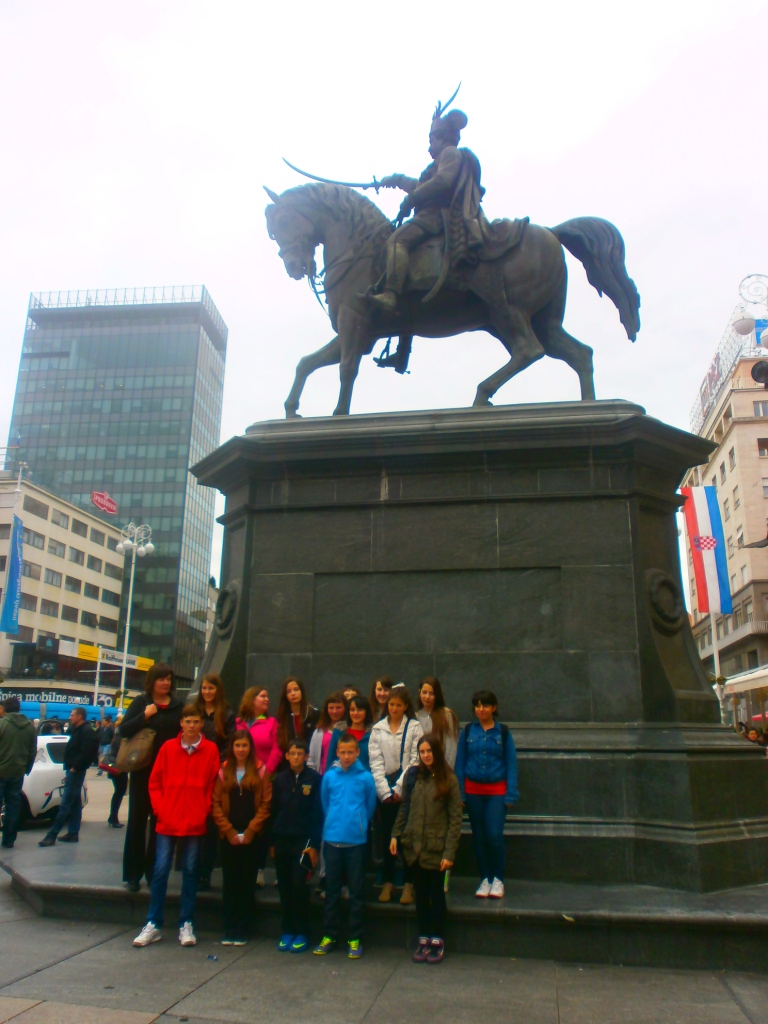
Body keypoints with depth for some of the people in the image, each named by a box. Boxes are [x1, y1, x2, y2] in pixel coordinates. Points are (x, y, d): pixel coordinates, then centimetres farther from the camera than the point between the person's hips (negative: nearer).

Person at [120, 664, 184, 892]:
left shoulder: (178, 706, 3)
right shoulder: (140, 703, 1)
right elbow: (123, 730, -5)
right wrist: (144, 716, -17)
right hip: (142, 772, -1)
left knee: (160, 822, 8)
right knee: (137, 821, 5)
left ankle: (153, 871, 19)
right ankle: (133, 874, 14)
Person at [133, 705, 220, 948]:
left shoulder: (211, 750, -2)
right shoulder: (168, 748, 2)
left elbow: (213, 785, 2)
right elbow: (155, 782, 6)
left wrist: (203, 811, -5)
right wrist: (160, 809, -2)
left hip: (195, 823, -1)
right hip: (167, 821, 1)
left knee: (190, 871, 7)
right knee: (160, 870, 3)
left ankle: (186, 925, 18)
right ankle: (153, 925, 15)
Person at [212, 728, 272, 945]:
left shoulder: (260, 772, 0)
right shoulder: (223, 771, 5)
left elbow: (266, 804, -3)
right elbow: (216, 804, 1)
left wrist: (250, 831, -10)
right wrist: (229, 831, -7)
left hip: (251, 836, -1)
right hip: (228, 836, 1)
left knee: (247, 883, 3)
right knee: (229, 883, 5)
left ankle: (241, 930, 12)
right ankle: (229, 929, 14)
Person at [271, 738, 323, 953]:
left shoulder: (314, 779, -4)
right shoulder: (281, 779, 7)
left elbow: (318, 813, -5)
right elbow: (274, 810, 10)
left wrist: (315, 844, -8)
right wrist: (272, 841, 6)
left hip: (304, 841, -3)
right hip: (282, 840, 4)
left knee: (300, 885, -5)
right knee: (284, 886, 7)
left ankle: (301, 934, 8)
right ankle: (286, 932, 19)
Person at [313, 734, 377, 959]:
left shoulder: (365, 777, -6)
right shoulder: (329, 776, -1)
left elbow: (370, 806, 6)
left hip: (356, 840, -2)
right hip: (332, 839, 2)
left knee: (357, 891, 6)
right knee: (332, 890, 11)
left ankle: (355, 939, 16)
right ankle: (329, 935, 23)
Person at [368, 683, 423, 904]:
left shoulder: (414, 728, 0)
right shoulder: (378, 729, 6)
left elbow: (415, 759, -4)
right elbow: (375, 762, 2)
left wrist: (399, 788, -10)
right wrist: (386, 791, -7)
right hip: (385, 788, 2)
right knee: (387, 835, 6)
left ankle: (408, 883, 11)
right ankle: (388, 882, 16)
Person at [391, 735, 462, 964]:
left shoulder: (449, 780, -7)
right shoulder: (413, 775, 2)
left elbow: (455, 819, -8)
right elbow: (404, 808, 9)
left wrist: (449, 852, -12)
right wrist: (396, 835, 1)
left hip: (436, 848, -3)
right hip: (414, 847, 3)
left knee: (436, 894, 9)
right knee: (420, 894, 11)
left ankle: (437, 941, 21)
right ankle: (424, 939, 23)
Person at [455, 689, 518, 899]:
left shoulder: (503, 732, 0)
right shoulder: (467, 731, 2)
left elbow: (511, 764, 1)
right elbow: (460, 762, 4)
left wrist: (510, 795, -4)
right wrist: (460, 792, -1)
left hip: (497, 791, -2)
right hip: (473, 790, 2)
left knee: (494, 835, -10)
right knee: (478, 836, 7)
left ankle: (497, 880, 9)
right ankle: (485, 879, 21)